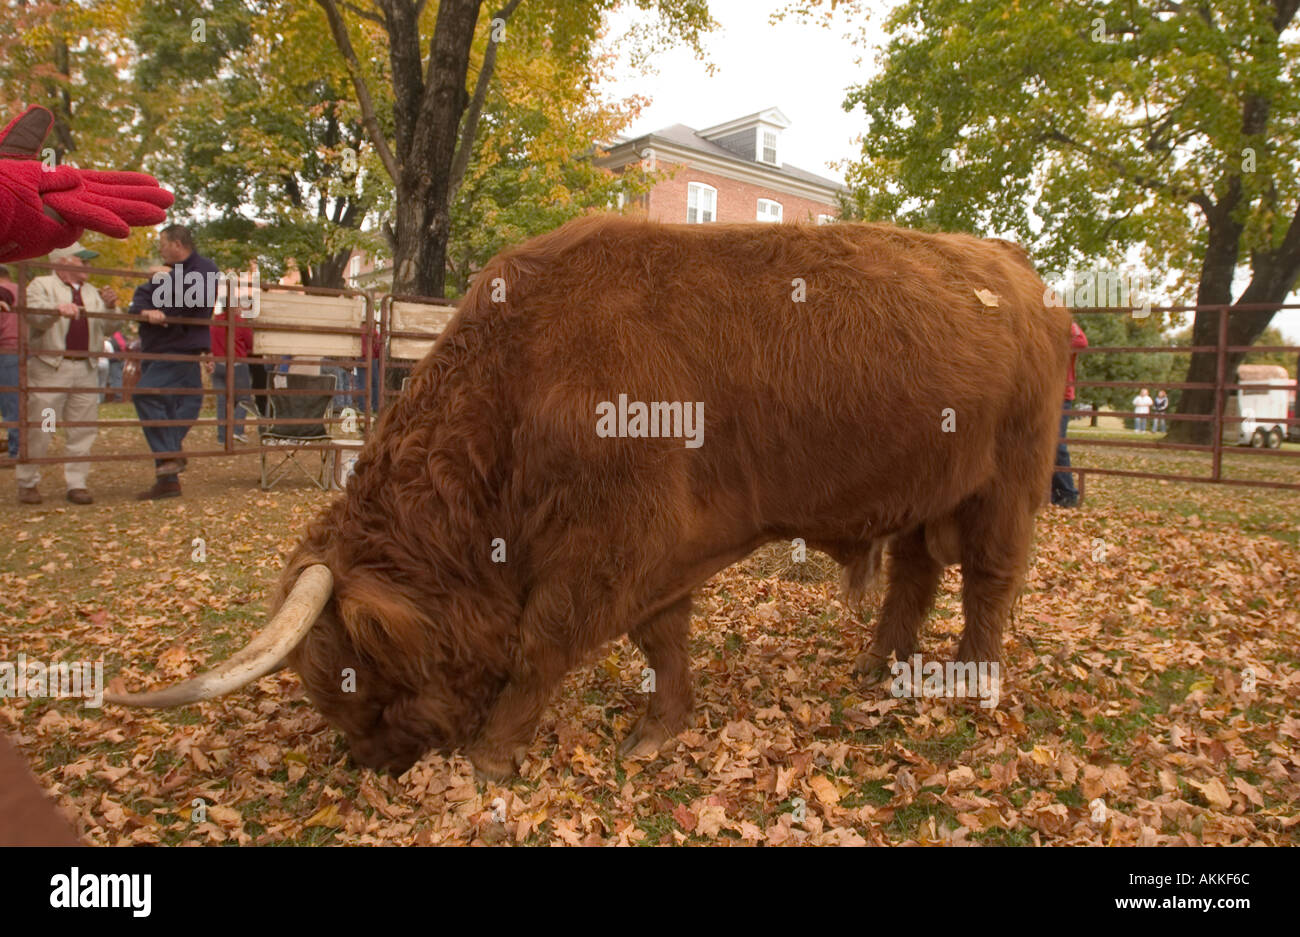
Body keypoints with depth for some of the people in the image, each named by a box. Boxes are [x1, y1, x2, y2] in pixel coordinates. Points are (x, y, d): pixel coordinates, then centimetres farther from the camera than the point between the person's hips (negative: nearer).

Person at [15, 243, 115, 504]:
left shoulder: (91, 292, 20)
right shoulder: (41, 285, 4)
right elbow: (34, 316, -13)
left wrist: (109, 307, -5)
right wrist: (57, 309, -33)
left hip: (86, 369, 5)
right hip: (49, 368, -5)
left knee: (83, 431, 3)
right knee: (38, 429, -2)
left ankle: (77, 484, 9)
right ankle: (27, 483, 11)